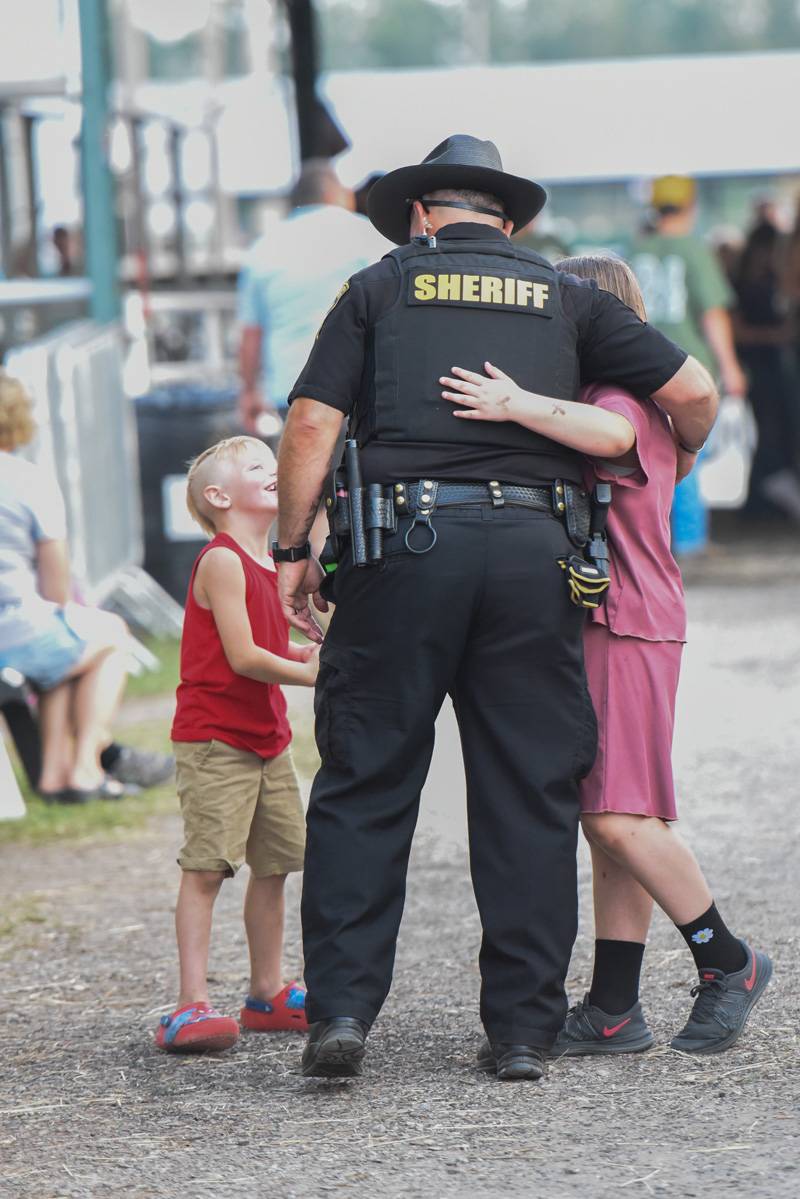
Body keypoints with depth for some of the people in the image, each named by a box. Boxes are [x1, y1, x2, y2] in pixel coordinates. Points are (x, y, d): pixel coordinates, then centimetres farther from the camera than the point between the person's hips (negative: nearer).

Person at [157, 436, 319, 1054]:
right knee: (207, 865, -12)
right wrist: (309, 674, -11)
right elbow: (243, 657, -19)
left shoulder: (270, 563, 14)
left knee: (274, 864, 11)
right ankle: (193, 1004, -14)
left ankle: (268, 993, 21)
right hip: (214, 739, -9)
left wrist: (310, 652, 2)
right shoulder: (222, 561, -14)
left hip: (267, 737, 9)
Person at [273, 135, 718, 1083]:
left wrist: (291, 550, 10)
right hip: (534, 549, 1)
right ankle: (522, 1028, 5)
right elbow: (694, 392, 15)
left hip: (405, 542, -1)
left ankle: (341, 1006, -4)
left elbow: (311, 423, 2)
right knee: (530, 794, 6)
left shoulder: (380, 288, 13)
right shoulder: (564, 297, 18)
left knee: (365, 784, 4)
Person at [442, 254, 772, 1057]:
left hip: (627, 628, -10)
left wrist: (516, 407, -43)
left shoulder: (627, 403, -10)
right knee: (605, 825, 7)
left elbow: (608, 433, -33)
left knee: (620, 820, -14)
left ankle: (728, 964, 0)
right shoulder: (587, 406, 19)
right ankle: (614, 1010, 8)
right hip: (587, 627, 10)